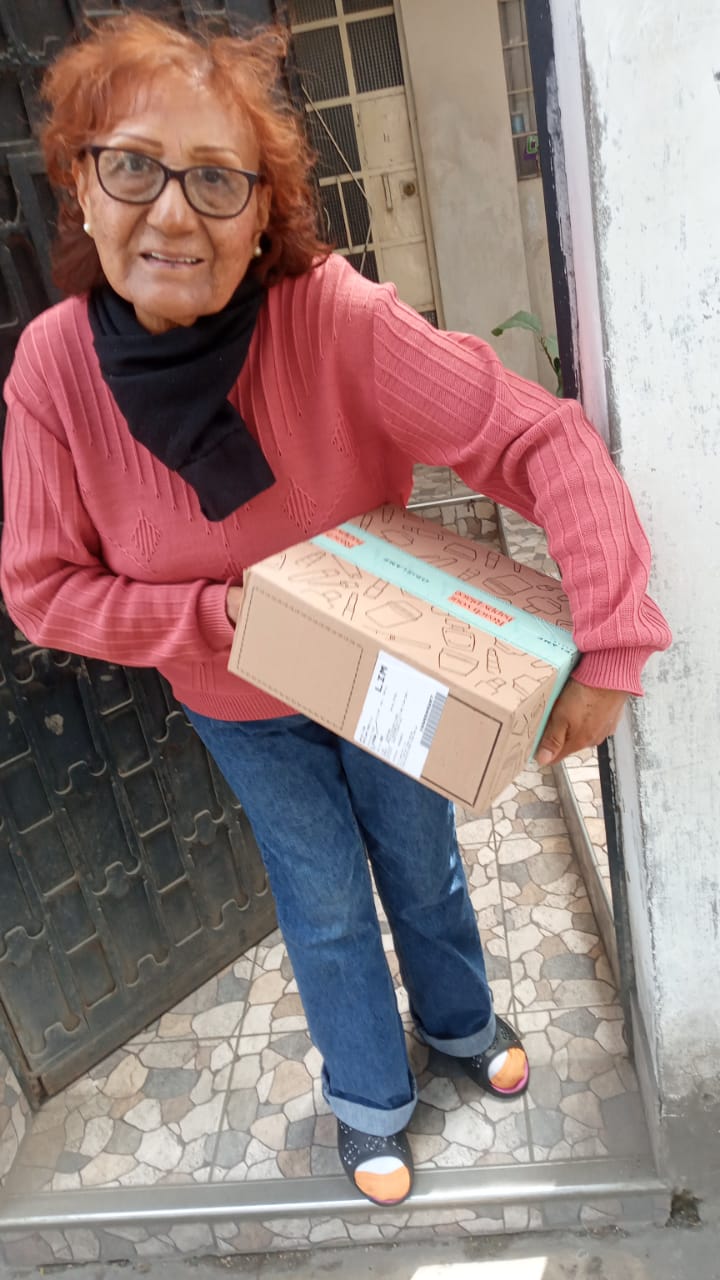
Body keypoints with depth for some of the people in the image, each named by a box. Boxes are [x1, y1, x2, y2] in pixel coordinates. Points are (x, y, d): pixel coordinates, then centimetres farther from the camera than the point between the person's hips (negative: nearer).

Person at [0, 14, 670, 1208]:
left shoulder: (339, 318, -31)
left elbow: (544, 440, -32)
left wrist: (612, 646, -39)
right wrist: (217, 616, -27)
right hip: (240, 708, 1)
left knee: (424, 869, 22)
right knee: (327, 908, 17)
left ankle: (461, 1020, 57)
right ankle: (371, 1100, 48)